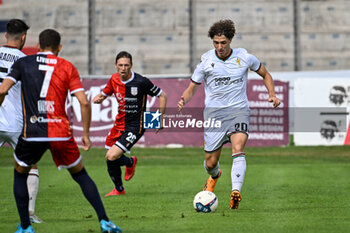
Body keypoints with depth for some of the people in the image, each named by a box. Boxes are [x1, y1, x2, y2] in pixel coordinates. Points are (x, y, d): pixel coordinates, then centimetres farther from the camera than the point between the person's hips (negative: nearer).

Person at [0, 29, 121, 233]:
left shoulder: (23, 63, 7)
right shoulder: (68, 67, 6)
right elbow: (84, 102, -2)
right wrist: (86, 135, 6)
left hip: (32, 133, 0)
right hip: (61, 133, 0)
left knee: (20, 174, 23)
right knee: (80, 175, 17)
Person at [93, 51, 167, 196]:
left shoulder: (141, 82, -17)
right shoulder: (114, 79, -1)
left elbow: (162, 95, -7)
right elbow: (103, 94, 15)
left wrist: (160, 119, -7)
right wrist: (98, 99, -10)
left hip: (135, 127, -6)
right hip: (119, 123, 6)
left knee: (112, 157, -19)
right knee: (110, 162, 8)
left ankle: (130, 162, 16)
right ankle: (119, 189, 33)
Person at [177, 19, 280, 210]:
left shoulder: (244, 57, -1)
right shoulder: (206, 60, -1)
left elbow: (265, 74, 16)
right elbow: (192, 87, 7)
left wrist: (272, 94, 0)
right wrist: (184, 99, -16)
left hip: (238, 110, -1)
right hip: (214, 112, 1)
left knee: (238, 149, -28)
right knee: (210, 163, 4)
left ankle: (236, 192, -39)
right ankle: (214, 175, 43)